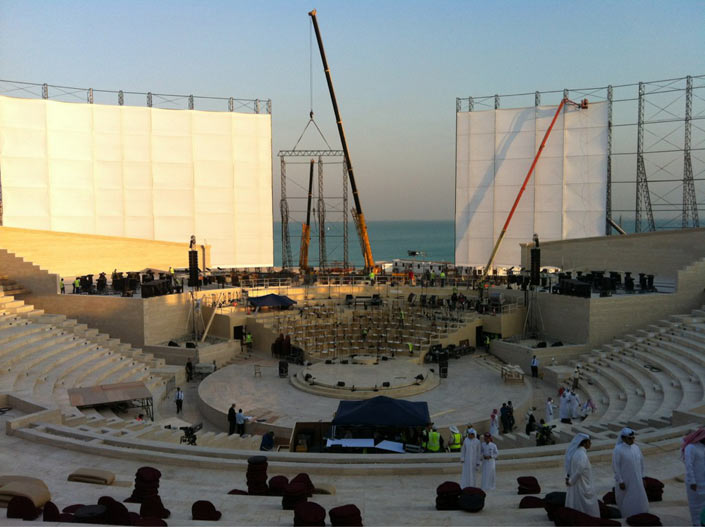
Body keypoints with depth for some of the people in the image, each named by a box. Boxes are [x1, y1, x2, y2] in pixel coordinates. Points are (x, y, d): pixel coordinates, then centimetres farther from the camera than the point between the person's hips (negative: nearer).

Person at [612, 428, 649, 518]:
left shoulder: (636, 448, 1)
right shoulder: (618, 449, -17)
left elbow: (641, 463, 10)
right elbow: (615, 466, -15)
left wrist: (642, 477, 10)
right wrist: (620, 481, -16)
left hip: (636, 480, 5)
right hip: (625, 481, -5)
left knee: (639, 500, 8)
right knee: (625, 501, 6)